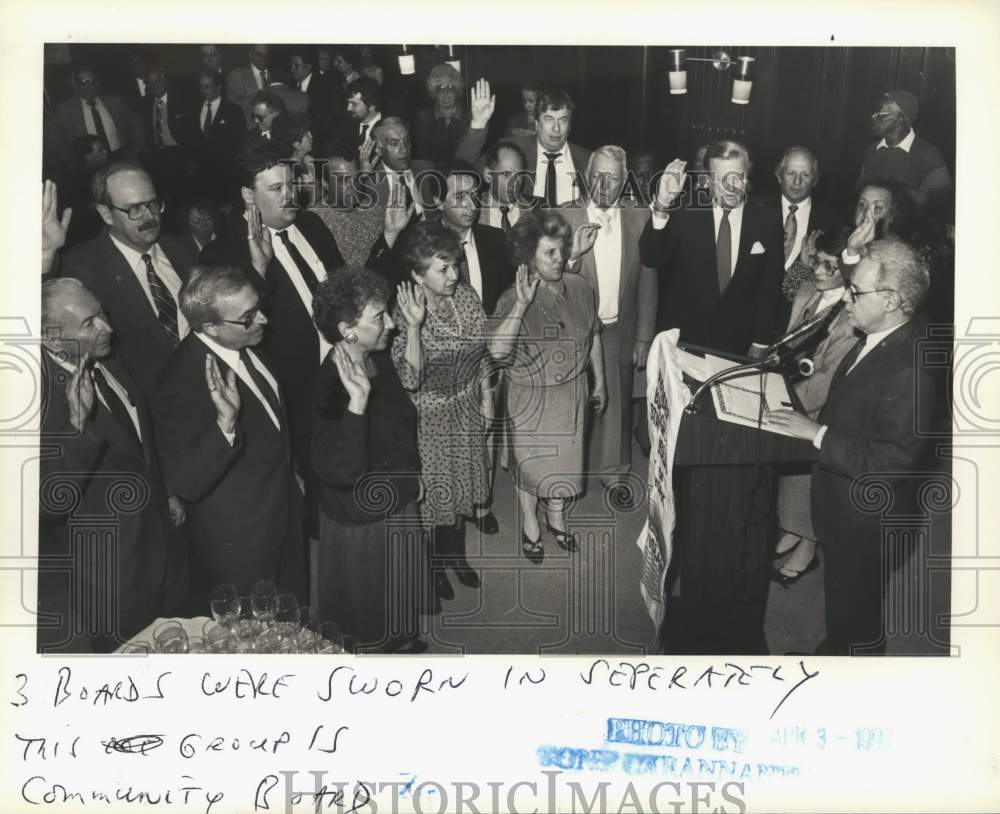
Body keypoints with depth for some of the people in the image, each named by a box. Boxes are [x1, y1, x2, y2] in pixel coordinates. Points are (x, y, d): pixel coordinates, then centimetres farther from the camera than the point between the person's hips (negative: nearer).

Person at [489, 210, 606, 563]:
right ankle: (530, 524, 38)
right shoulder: (513, 300, -21)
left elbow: (593, 336, 6)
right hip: (531, 397, -4)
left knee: (564, 455, 20)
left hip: (572, 392, 4)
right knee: (530, 460, 15)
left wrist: (600, 382, 12)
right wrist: (523, 304, -40)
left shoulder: (581, 288, -7)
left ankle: (557, 517, 44)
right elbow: (497, 350, -35)